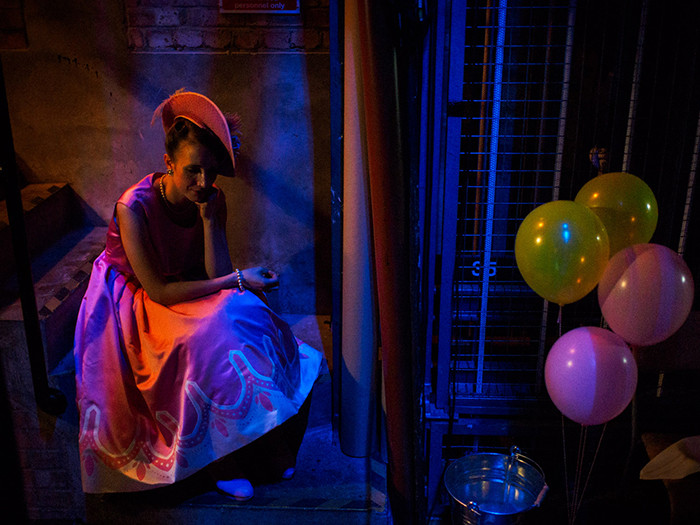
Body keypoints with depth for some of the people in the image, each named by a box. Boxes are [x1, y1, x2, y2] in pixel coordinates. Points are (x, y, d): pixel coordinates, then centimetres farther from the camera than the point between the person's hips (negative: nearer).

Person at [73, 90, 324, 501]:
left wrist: (208, 216, -26)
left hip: (191, 293, 5)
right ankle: (223, 462, -14)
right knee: (212, 336, -31)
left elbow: (217, 274, -15)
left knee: (247, 314, -22)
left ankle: (266, 444, -7)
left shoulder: (212, 199, -10)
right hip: (138, 304, -5)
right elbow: (158, 290, -26)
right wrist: (238, 279, -25)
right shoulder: (135, 208, -25)